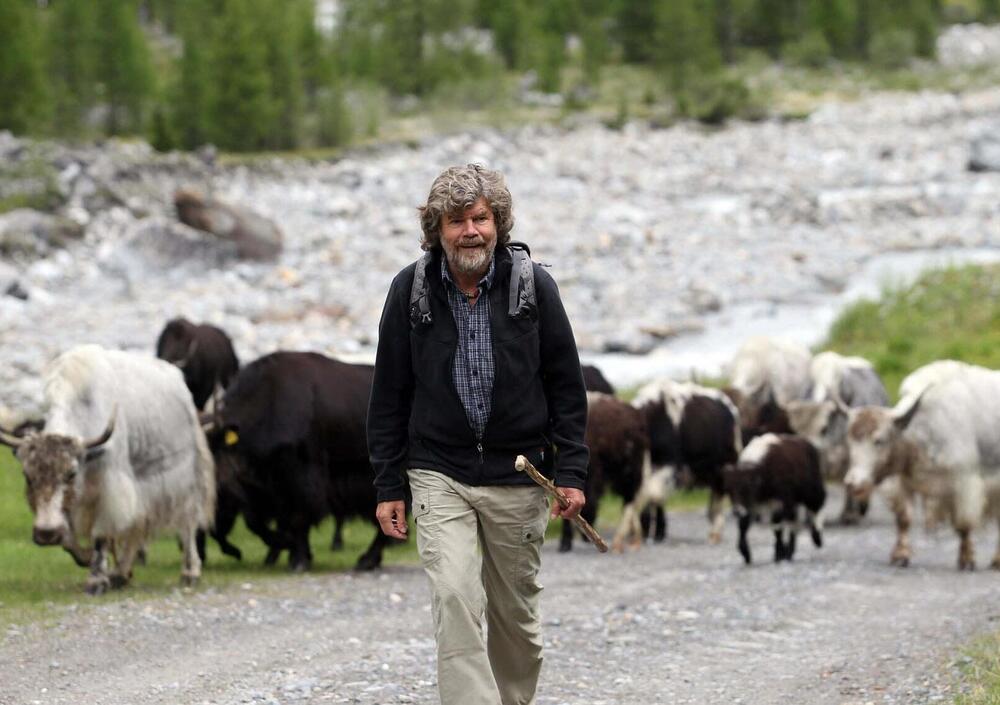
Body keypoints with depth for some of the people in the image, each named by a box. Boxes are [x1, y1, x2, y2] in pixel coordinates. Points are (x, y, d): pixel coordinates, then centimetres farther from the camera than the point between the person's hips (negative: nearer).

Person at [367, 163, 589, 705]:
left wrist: (571, 471, -3)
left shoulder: (533, 286, -3)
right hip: (439, 473, -1)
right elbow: (389, 395, 4)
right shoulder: (411, 290, -2)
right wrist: (389, 486, 1)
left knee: (515, 613, 11)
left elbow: (565, 386, 2)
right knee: (454, 600, -17)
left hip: (518, 478, 1)